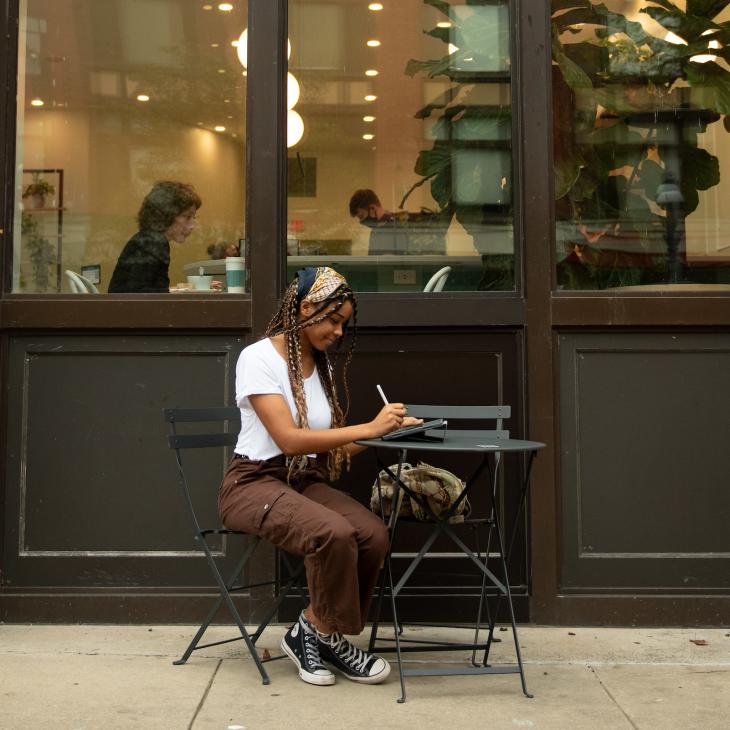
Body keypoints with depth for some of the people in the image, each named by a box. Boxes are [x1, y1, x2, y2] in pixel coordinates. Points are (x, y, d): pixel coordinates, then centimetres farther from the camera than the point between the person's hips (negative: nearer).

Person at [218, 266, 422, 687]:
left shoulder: (322, 365, 12)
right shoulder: (259, 358, -11)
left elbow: (332, 445, 12)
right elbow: (289, 439, -22)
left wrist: (387, 428, -2)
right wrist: (369, 428, -22)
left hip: (306, 480, 7)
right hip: (255, 483, -6)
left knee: (374, 534, -22)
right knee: (334, 533, -33)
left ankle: (312, 635, -4)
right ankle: (325, 636, -7)